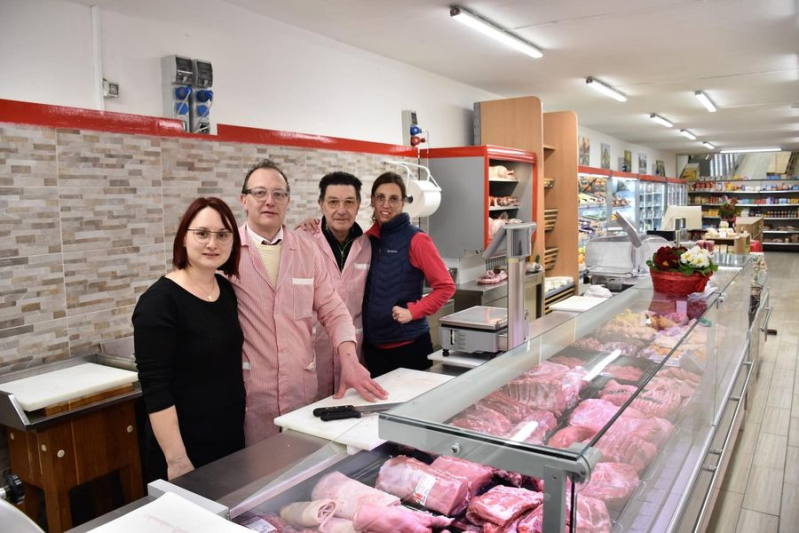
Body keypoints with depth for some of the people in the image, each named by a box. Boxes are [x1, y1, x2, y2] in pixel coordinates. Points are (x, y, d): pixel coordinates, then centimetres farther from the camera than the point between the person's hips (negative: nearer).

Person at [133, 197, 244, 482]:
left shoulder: (226, 289, 2)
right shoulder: (160, 301, -18)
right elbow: (155, 390, -19)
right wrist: (177, 460, -20)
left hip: (232, 439, 7)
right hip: (188, 449, -7)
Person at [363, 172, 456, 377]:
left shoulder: (416, 239, -10)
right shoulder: (368, 238, 5)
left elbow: (446, 286, -10)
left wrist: (412, 311, -18)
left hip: (408, 344, -5)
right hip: (372, 343, 5)